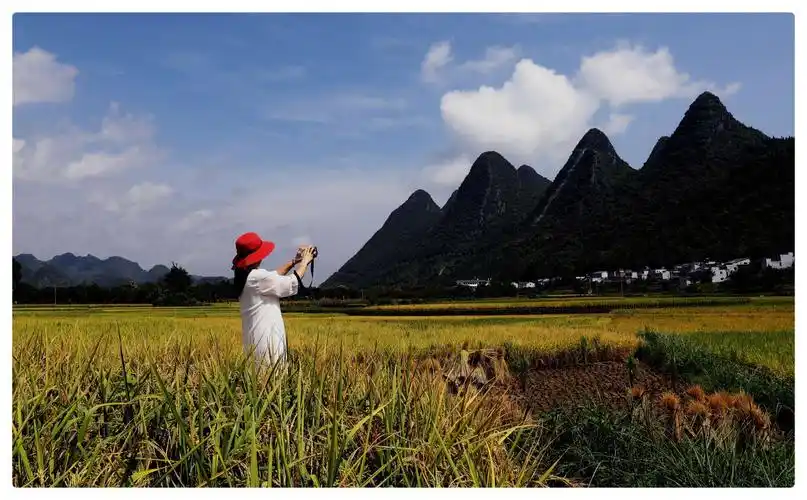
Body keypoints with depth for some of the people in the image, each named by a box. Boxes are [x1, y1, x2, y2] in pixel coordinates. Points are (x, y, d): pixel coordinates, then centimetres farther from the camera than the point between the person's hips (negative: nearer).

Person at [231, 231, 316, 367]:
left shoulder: (244, 276, 10)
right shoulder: (257, 277, -17)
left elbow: (273, 277, 23)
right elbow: (292, 284, -10)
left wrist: (294, 261, 19)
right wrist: (304, 262, 4)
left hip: (255, 337, 10)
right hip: (265, 339, -10)